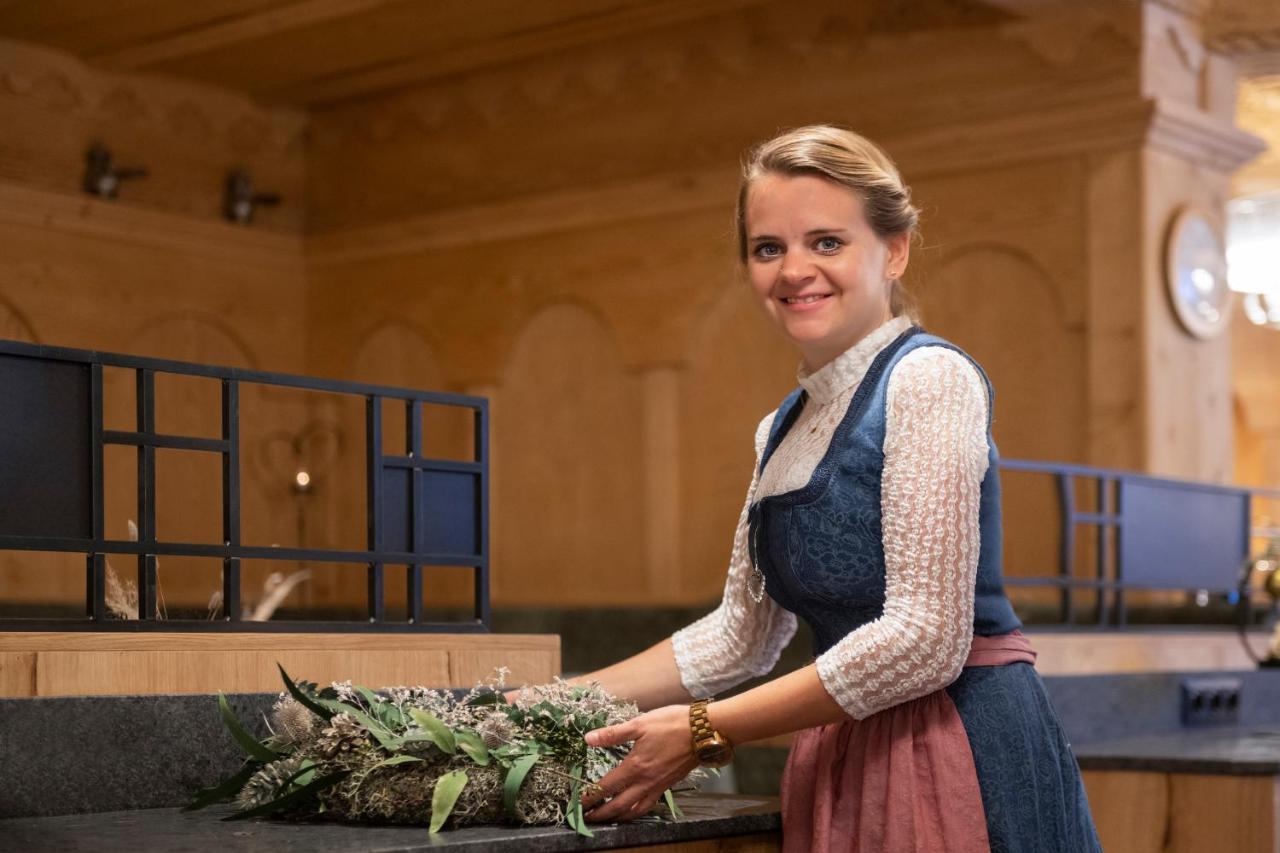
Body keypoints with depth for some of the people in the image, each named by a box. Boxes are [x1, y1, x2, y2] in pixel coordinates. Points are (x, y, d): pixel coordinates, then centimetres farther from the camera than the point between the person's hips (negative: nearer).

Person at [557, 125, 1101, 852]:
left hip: (964, 762, -7)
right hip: (846, 771, 7)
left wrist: (703, 731, -14)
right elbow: (742, 633, 20)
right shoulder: (782, 434, 13)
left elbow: (925, 639, -18)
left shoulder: (929, 379, -11)